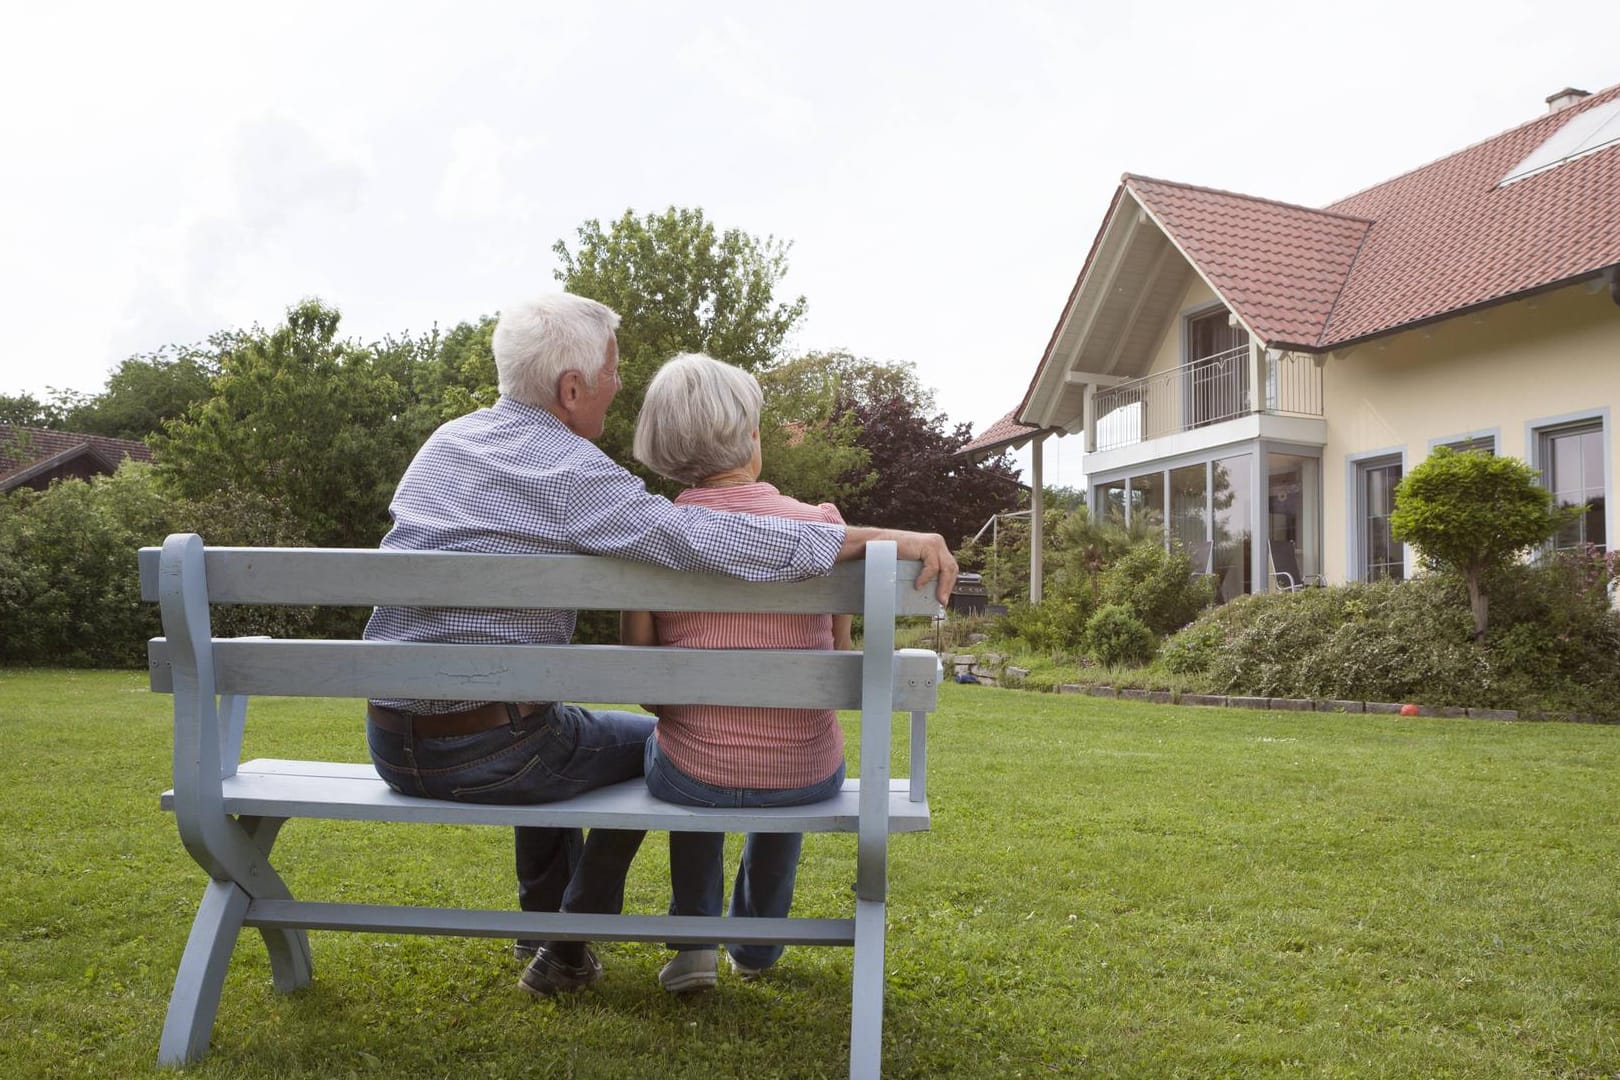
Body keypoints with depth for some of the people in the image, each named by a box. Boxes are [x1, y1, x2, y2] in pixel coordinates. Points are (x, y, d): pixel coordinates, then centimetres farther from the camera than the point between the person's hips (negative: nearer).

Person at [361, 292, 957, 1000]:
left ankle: (544, 915, 44)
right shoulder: (563, 469, -17)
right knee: (648, 742, 19)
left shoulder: (440, 444, 8)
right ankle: (565, 951, 25)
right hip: (485, 752, -7)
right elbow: (705, 538, -28)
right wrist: (881, 537, -26)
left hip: (389, 742, 8)